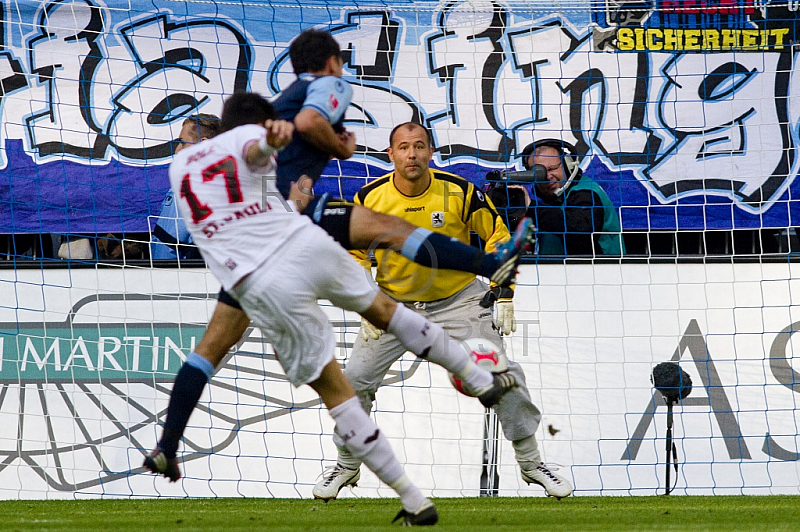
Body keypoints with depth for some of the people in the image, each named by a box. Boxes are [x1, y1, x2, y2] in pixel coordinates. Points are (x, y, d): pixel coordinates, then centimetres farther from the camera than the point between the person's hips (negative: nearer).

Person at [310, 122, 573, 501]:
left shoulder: (458, 192, -17)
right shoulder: (369, 199, -13)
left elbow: (499, 235, -4)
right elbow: (354, 253, 3)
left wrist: (503, 293, -11)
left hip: (458, 299, -1)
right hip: (394, 303, 1)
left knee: (504, 375, -11)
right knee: (355, 378, -8)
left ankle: (530, 461, 7)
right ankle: (347, 465, 14)